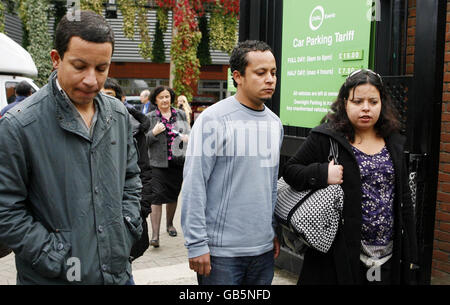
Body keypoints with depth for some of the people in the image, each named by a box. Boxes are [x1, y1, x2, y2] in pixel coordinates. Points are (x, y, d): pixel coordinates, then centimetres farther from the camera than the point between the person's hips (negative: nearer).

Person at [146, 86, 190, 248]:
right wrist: (154, 133, -19)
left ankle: (169, 224, 37)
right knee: (157, 196, -11)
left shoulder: (181, 115, 9)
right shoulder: (150, 118, 1)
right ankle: (155, 234, -10)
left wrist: (187, 137, -5)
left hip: (178, 162, 3)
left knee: (173, 195, 15)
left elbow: (190, 132, 18)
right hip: (158, 163, -3)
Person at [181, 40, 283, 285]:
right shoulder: (213, 119, -12)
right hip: (221, 250, -6)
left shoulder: (274, 123, 9)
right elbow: (194, 184, -14)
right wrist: (196, 244, -16)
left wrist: (274, 231, 16)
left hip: (264, 249, 6)